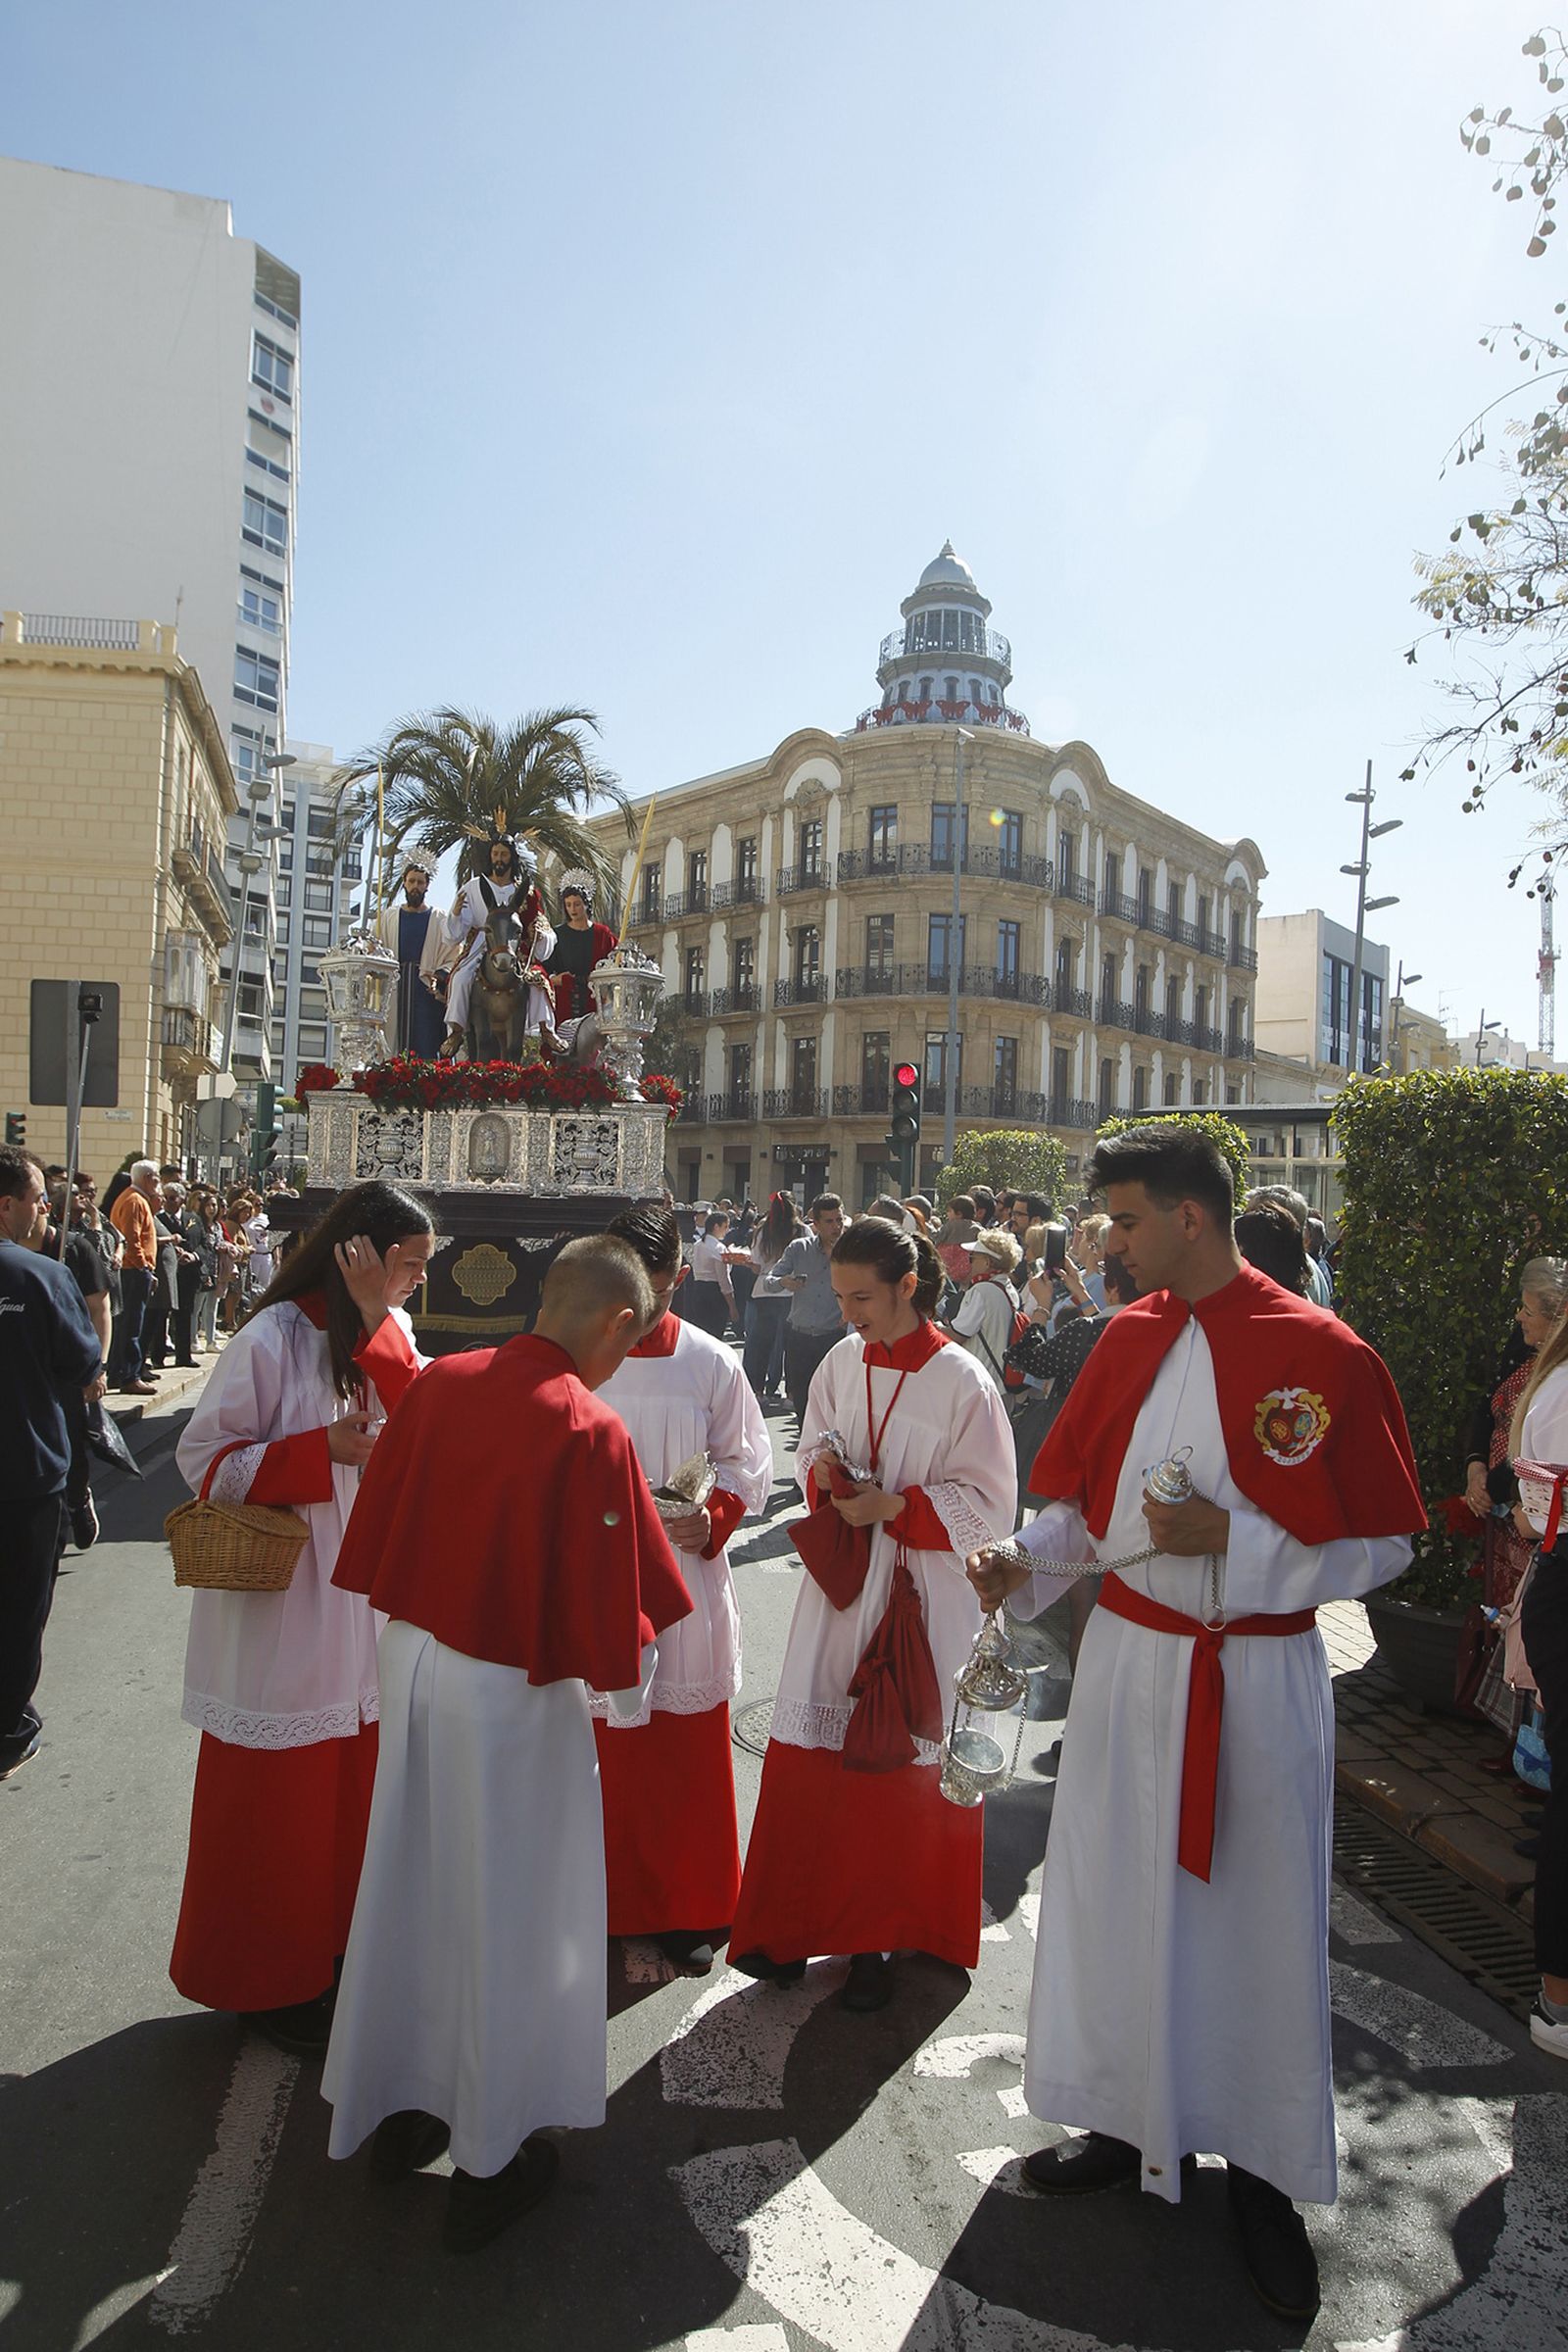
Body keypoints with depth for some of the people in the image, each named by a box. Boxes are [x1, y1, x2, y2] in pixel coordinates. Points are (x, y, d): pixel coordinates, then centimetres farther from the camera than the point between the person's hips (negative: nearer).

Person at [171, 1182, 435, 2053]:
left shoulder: (386, 1334, 5)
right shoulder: (273, 1338, -16)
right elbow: (203, 1456, -14)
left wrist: (377, 1319, -19)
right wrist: (323, 1449, -23)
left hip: (365, 1595, 6)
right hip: (280, 1601, -6)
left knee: (355, 1781, 17)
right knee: (276, 1794, 9)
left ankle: (338, 1945, 37)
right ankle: (266, 1980, 29)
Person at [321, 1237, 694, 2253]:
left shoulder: (439, 1383, -4)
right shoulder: (590, 1432, -23)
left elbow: (372, 1538, 6)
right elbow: (615, 1616, -19)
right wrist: (628, 1658, 1)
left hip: (414, 1660, 6)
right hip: (514, 1692, -6)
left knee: (411, 1882, 21)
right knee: (507, 1905, 13)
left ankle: (400, 2109, 42)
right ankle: (492, 2157, 31)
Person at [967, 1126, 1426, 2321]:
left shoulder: (1322, 1354, -14)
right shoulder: (1130, 1339, 2)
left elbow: (1380, 1546, -10)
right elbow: (1083, 1495, 8)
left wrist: (1230, 1538, -21)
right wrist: (1024, 1564, -9)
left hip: (1258, 1679, -4)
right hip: (1129, 1658, 5)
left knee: (1260, 1920, 9)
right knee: (1116, 1895, 15)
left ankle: (1265, 2170, 32)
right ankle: (1133, 2122, 38)